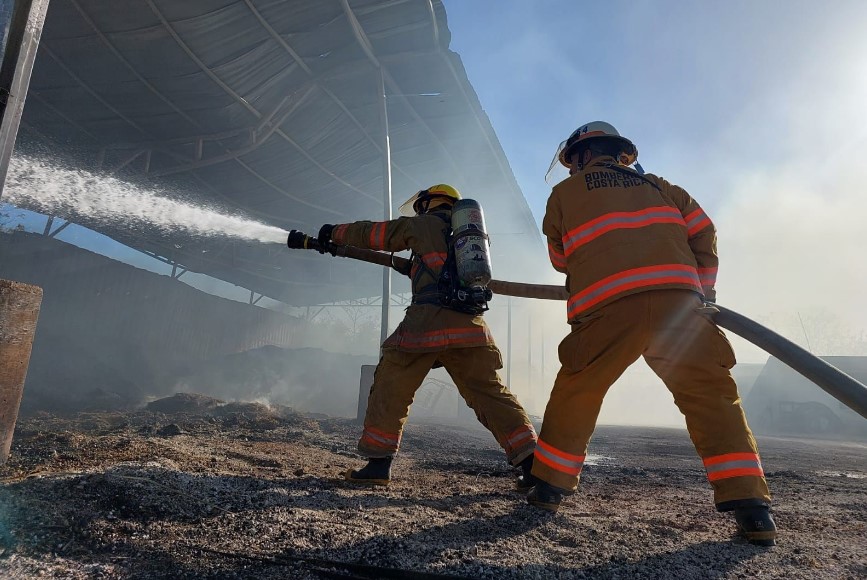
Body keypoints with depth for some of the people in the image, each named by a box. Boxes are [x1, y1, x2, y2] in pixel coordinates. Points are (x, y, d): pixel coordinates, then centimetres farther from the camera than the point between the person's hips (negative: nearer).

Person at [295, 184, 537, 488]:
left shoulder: (422, 224, 13)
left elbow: (370, 233, 22)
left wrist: (334, 232, 37)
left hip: (427, 321, -4)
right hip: (470, 325, 5)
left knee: (390, 389, 8)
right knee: (491, 395, 8)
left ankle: (378, 463, 9)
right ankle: (532, 462, 3)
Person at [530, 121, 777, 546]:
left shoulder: (564, 193, 19)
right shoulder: (655, 184, 26)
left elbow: (560, 259, 25)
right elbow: (703, 232, 19)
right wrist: (703, 292, 25)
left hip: (605, 308, -2)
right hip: (676, 299, 2)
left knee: (574, 396, 12)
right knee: (712, 395, 9)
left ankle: (550, 486, 19)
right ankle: (750, 508, 3)